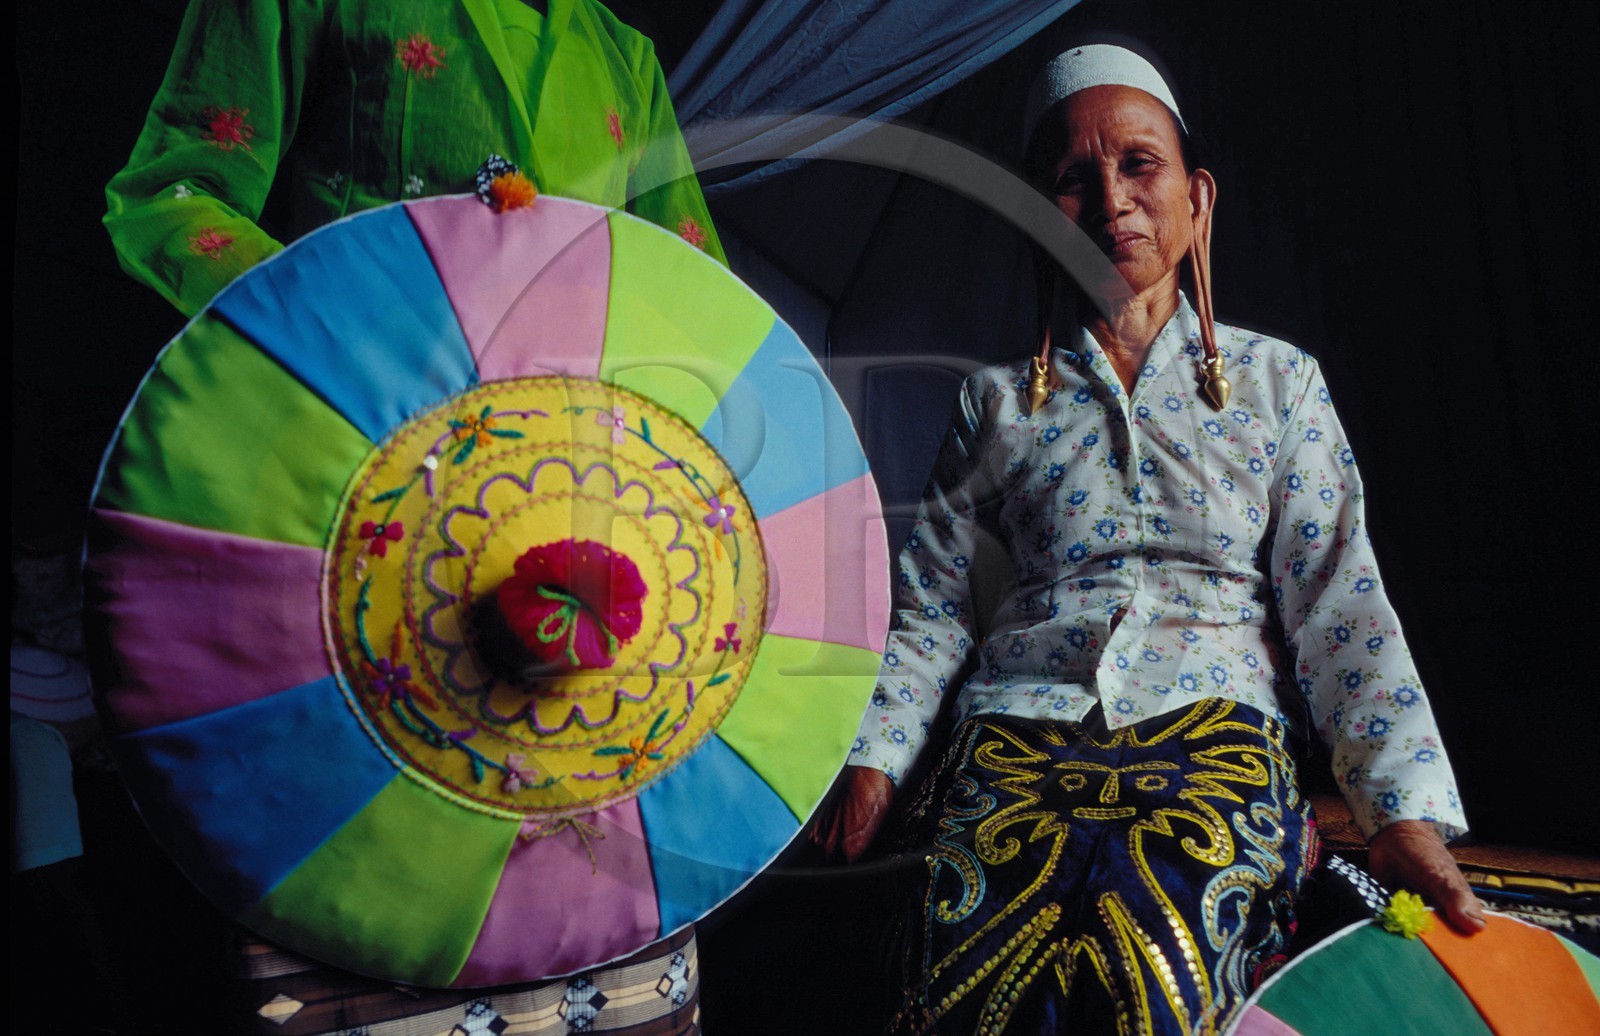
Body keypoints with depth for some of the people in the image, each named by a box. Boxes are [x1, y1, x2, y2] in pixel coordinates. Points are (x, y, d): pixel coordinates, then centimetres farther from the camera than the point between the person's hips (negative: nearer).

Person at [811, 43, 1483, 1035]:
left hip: (1215, 720, 0)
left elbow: (1339, 604, 6)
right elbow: (933, 610, 13)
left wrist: (1406, 811, -5)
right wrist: (874, 757, -2)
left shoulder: (1277, 381, 14)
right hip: (1021, 723, 1)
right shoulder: (997, 402, 15)